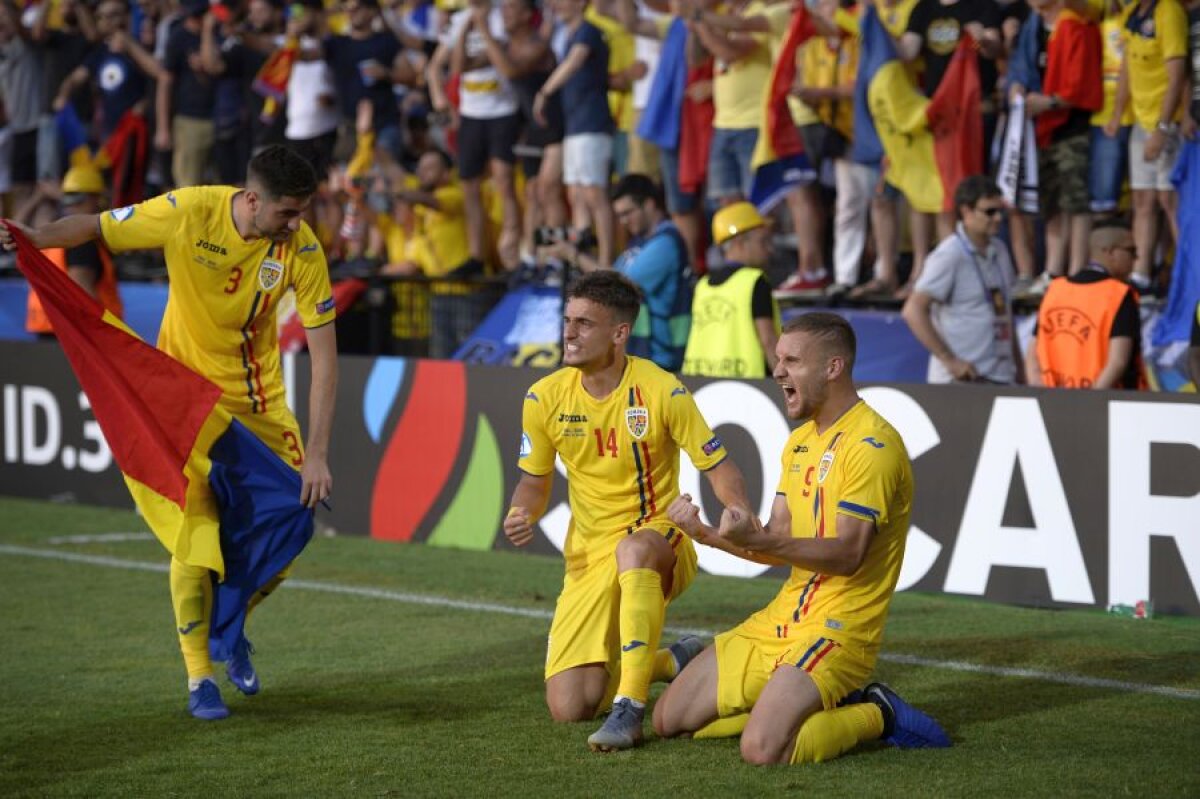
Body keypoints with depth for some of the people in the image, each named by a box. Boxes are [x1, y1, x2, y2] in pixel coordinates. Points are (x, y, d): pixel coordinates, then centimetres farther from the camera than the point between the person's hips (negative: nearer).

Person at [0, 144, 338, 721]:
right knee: (195, 530, -10)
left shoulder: (301, 248, -18)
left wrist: (316, 454, -22)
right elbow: (96, 226, -11)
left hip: (259, 400, 2)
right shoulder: (187, 213, -23)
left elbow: (323, 353, -17)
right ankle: (198, 677, 4)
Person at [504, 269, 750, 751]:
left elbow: (718, 468, -7)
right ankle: (672, 661, 21)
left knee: (632, 549, -44)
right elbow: (534, 481, 11)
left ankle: (630, 710, -38)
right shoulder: (545, 397, -2)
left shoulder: (661, 392, -12)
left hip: (659, 537, -4)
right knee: (568, 707, -9)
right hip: (588, 557, 4)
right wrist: (521, 516, -12)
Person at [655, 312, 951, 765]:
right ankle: (828, 706, 12)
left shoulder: (872, 443, -15)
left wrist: (759, 541, -34)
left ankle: (875, 715, -1)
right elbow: (779, 545, 11)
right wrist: (706, 535, -5)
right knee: (669, 720, 5)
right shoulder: (800, 440, 15)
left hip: (838, 627, -9)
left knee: (763, 750, -28)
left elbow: (847, 555, -22)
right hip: (781, 620, 9)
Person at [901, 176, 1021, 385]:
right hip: (961, 380, -7)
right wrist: (949, 360, -17)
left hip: (1002, 378, 7)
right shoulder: (949, 256, -10)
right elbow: (913, 311, -17)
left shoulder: (999, 251, 13)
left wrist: (1018, 368, 17)